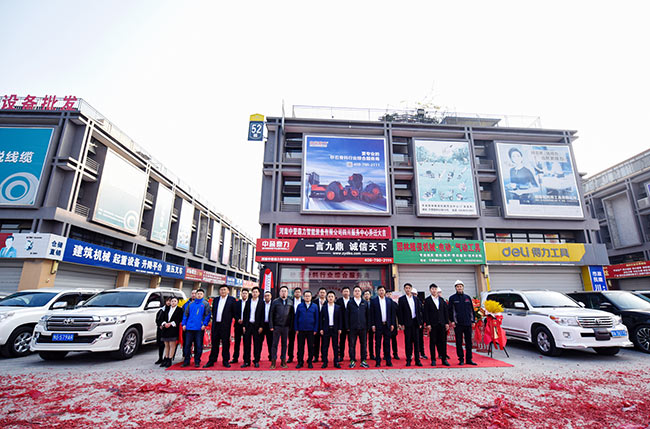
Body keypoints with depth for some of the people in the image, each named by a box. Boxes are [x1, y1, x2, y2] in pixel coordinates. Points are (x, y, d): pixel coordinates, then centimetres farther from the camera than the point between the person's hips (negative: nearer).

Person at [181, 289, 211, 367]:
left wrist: (204, 324, -11)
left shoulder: (205, 304, 3)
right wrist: (184, 324, 3)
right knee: (187, 345, 6)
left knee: (198, 345, 2)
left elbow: (207, 315, -2)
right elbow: (185, 314, 12)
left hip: (199, 328, -3)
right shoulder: (190, 304, 13)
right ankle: (186, 361, 19)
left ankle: (197, 362, 13)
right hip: (189, 327, 3)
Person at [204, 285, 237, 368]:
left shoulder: (232, 299, -1)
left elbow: (235, 312, -1)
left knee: (225, 343, 3)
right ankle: (211, 361, 20)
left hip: (225, 325, -4)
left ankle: (226, 361, 14)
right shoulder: (215, 300, 13)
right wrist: (214, 319, 9)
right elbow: (213, 311, 18)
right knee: (214, 343, 11)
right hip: (216, 324, 4)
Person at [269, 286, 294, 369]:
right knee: (275, 344, 3)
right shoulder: (275, 301, 1)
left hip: (286, 327, 2)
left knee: (284, 344, 9)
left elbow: (292, 315, 8)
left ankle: (283, 361, 19)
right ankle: (273, 361, 13)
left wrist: (291, 325, 2)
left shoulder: (290, 302, 6)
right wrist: (271, 326, -4)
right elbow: (271, 314, 1)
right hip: (277, 326, -1)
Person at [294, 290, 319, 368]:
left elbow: (316, 318, 4)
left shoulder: (314, 306, 2)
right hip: (301, 330, 0)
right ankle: (300, 362, 18)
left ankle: (310, 362, 20)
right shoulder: (300, 306, 3)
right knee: (300, 346, 6)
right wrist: (296, 329, 0)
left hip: (310, 330, 0)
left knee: (310, 347, 6)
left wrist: (315, 329, -1)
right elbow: (296, 317, 5)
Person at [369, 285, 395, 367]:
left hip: (387, 325, 2)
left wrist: (392, 324, 3)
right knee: (378, 344, 4)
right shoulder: (373, 300, -1)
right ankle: (378, 362, 12)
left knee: (387, 343, 8)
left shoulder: (389, 300, 7)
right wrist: (372, 325, -8)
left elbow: (392, 312, 8)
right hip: (378, 325, -2)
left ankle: (388, 361, 17)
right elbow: (371, 314, -3)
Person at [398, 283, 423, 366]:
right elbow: (400, 312, -4)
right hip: (407, 323, -3)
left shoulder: (416, 298, 10)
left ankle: (417, 360, 15)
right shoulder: (401, 299, -1)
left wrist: (420, 322, 5)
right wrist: (401, 324, -9)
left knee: (416, 341, 7)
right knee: (408, 341, 2)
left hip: (415, 322, 3)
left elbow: (419, 311, 11)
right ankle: (408, 360, 11)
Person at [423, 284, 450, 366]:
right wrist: (428, 324, -11)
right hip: (432, 324, -3)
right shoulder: (427, 300, 0)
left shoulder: (441, 300, 12)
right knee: (432, 342, 1)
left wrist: (447, 322, 5)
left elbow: (445, 311, 12)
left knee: (442, 341, 6)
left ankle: (444, 359, 15)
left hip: (442, 324, 3)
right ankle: (433, 360, 9)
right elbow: (426, 313, -4)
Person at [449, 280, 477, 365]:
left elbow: (471, 309, 15)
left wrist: (472, 321, 10)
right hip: (458, 323, -3)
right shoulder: (452, 298, 2)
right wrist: (452, 321, -7)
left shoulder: (467, 297, 12)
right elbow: (450, 310, 0)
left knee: (469, 341, 7)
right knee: (459, 342, 2)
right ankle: (461, 359, 11)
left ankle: (469, 359, 16)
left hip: (468, 323, 3)